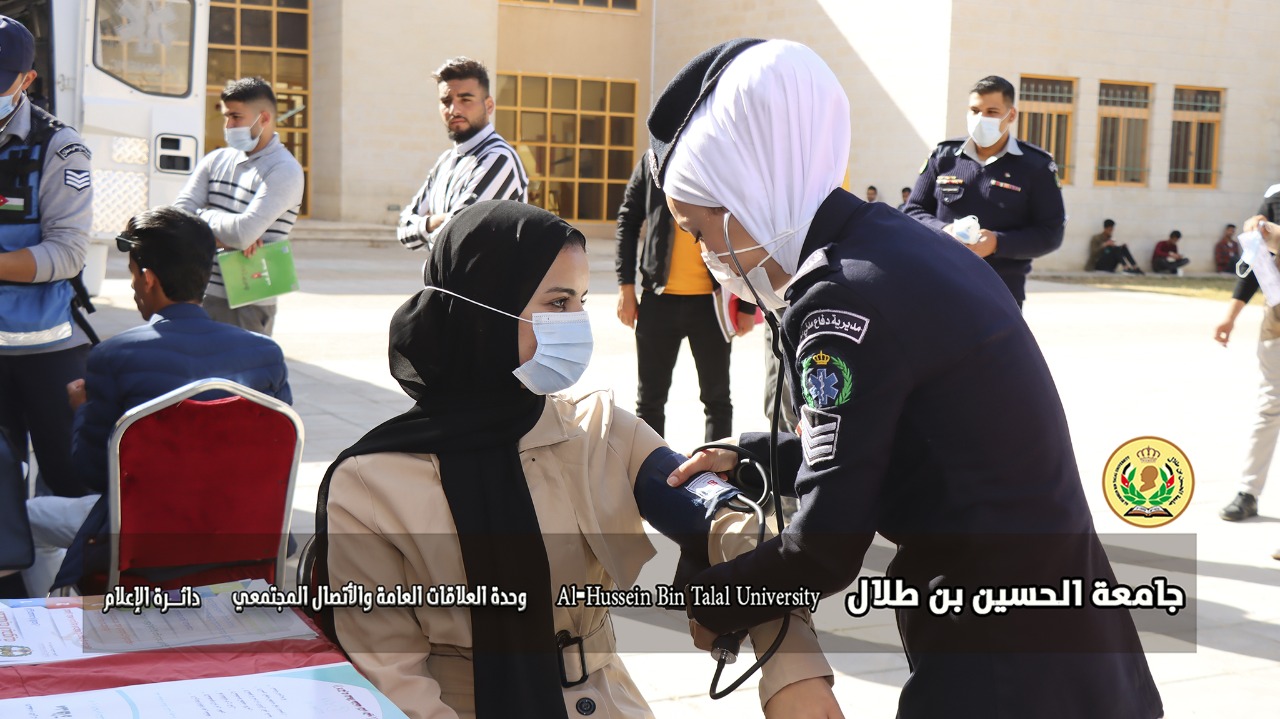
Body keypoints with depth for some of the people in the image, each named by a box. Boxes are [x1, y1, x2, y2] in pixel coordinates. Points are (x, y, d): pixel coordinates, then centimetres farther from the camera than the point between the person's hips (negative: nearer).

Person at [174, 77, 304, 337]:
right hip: (202, 294, 6)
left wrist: (204, 215, -3)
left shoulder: (285, 171, -10)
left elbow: (244, 232, -21)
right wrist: (223, 235, -14)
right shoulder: (216, 160, 11)